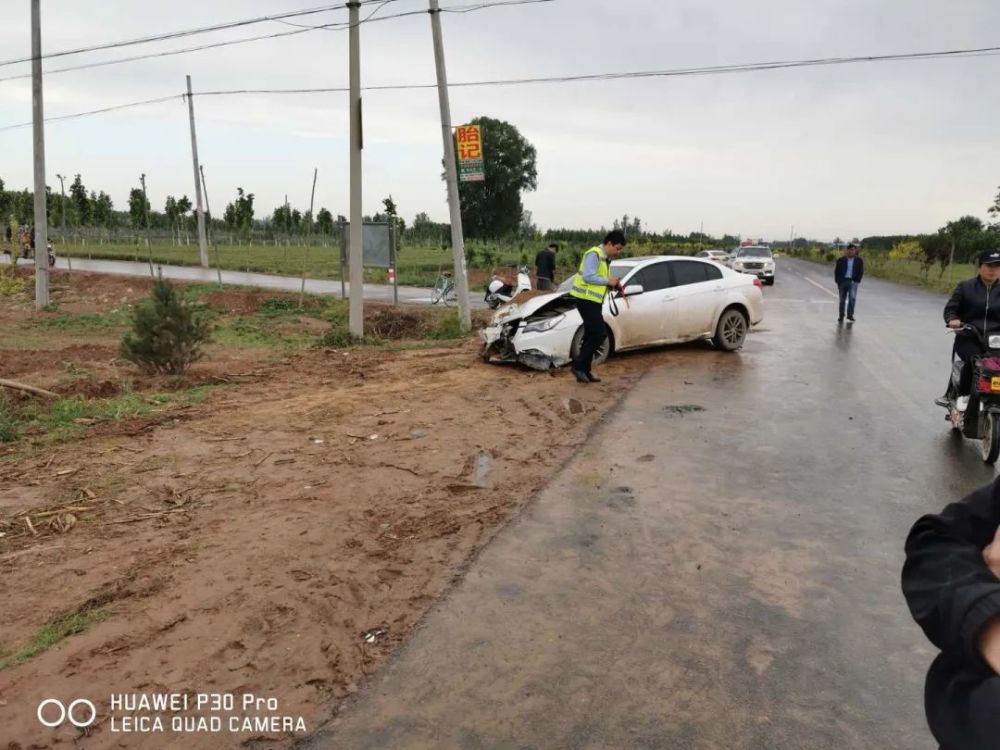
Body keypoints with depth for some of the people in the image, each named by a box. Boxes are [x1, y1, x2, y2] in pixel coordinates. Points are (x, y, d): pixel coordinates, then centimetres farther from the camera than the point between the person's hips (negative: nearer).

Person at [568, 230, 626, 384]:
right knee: (599, 334, -12)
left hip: (594, 301, 10)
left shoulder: (605, 258, 17)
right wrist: (608, 281, -16)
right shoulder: (594, 254, -13)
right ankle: (578, 366, -6)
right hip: (586, 299, -10)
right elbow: (588, 277, -23)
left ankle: (584, 371, 16)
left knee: (591, 336, 11)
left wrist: (612, 284, 4)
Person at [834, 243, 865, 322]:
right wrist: (838, 282, -2)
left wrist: (857, 281, -4)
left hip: (853, 281, -1)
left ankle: (850, 315, -12)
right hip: (842, 281, 1)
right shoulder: (841, 260, 4)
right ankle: (841, 316, 15)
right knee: (842, 300, 6)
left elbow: (861, 272, 7)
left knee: (852, 297, -18)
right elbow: (836, 271, 5)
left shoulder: (859, 260, 4)